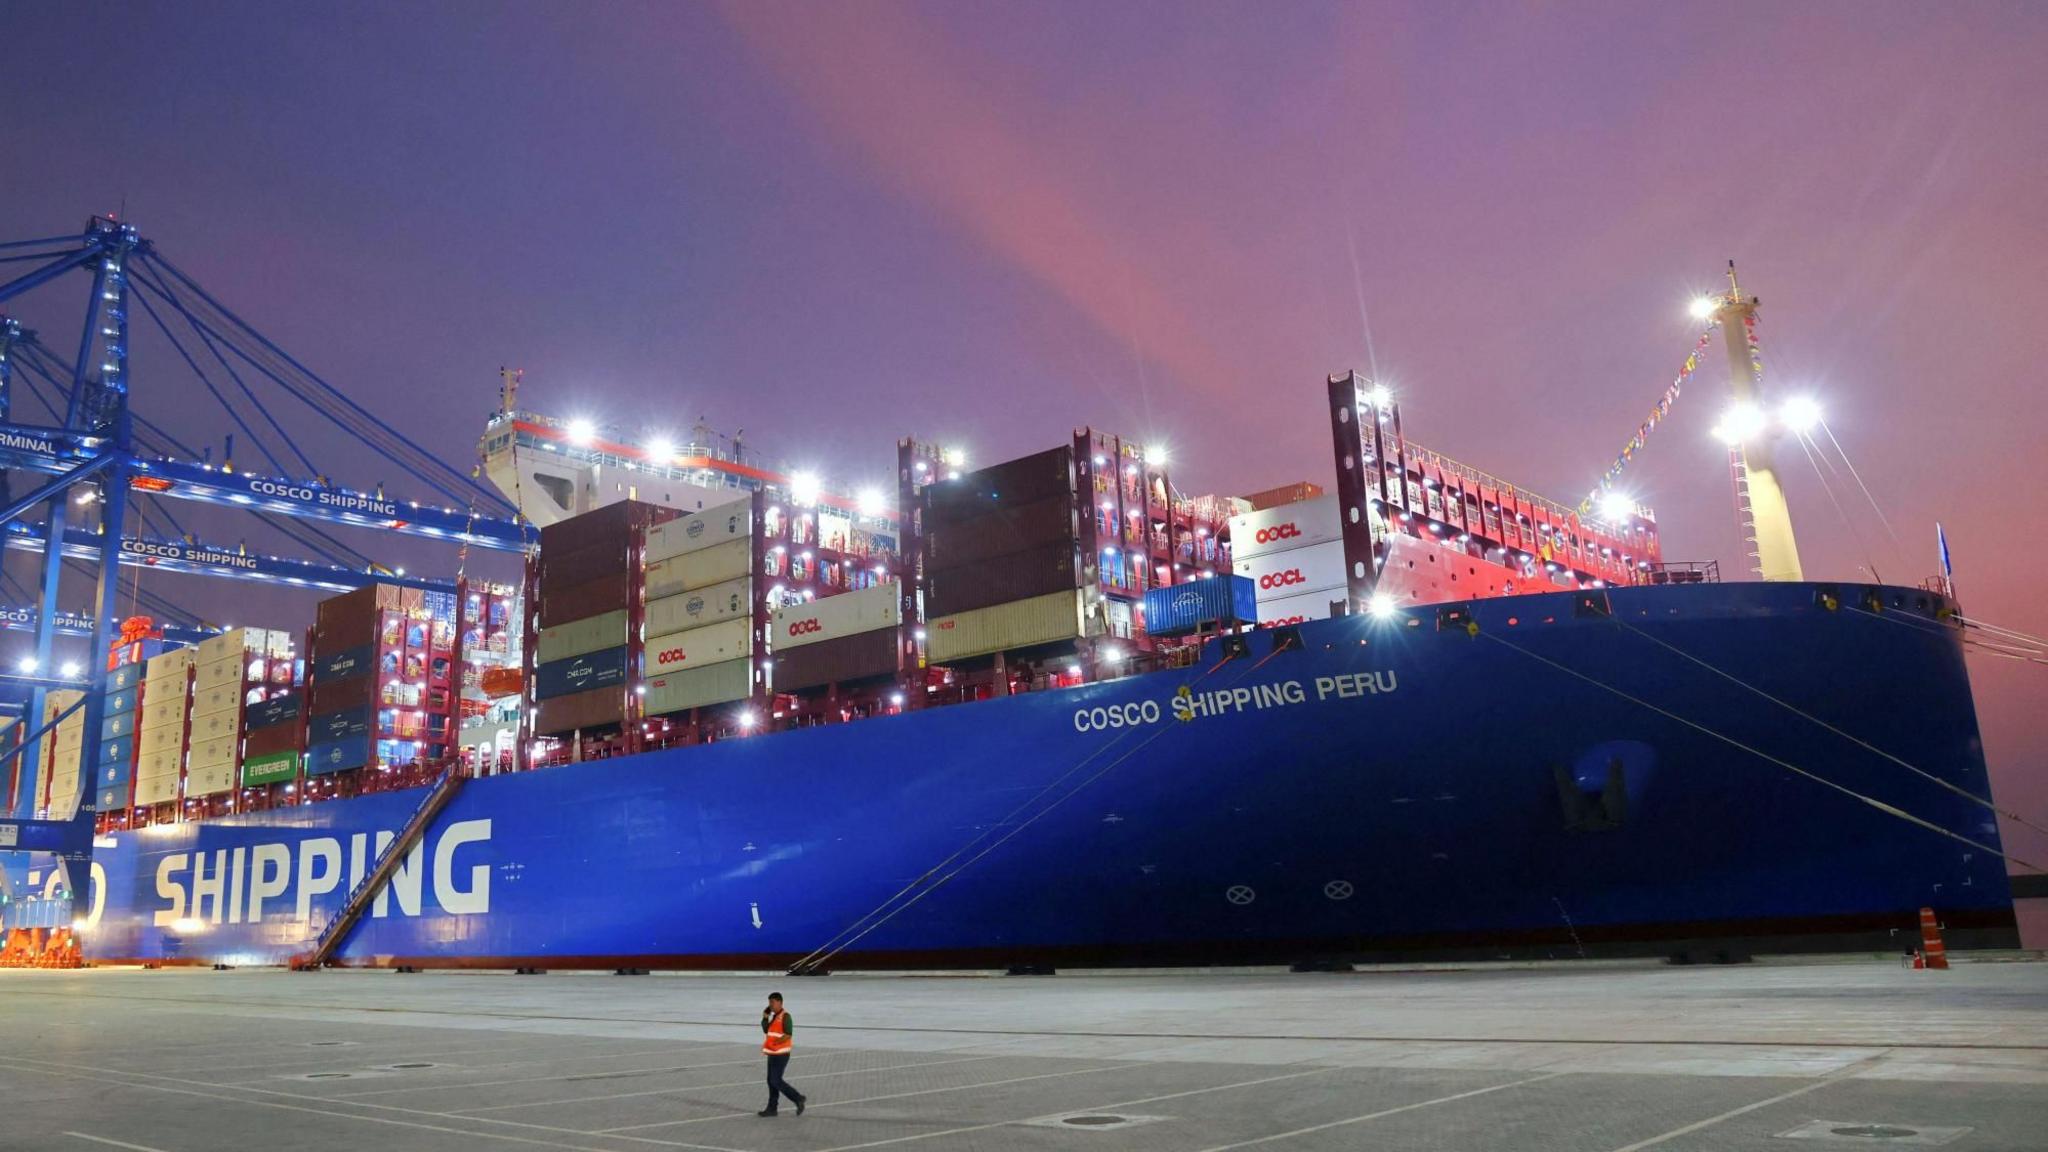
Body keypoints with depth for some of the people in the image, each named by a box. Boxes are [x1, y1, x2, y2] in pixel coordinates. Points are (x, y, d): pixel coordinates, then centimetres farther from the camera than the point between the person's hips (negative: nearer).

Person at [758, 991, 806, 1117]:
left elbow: (789, 1034, -22)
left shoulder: (785, 1016, -13)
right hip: (773, 1054, 9)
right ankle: (771, 1108, 15)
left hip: (781, 1054, -9)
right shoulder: (774, 1017, 15)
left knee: (776, 1081, -10)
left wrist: (776, 1042, -32)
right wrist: (765, 1017, 4)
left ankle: (798, 1098, 0)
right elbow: (766, 1031, 12)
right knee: (771, 1081, 10)